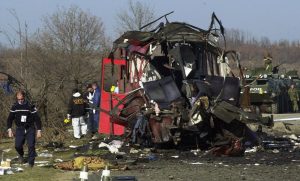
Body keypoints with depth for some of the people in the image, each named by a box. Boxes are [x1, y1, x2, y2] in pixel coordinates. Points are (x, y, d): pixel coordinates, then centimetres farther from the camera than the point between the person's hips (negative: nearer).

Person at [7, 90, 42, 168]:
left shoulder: (30, 106, -9)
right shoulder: (14, 107, -1)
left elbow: (37, 118, -5)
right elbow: (10, 118, 7)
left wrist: (39, 130, -7)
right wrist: (9, 129, -4)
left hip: (30, 129, -2)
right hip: (19, 129, 2)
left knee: (31, 145, -13)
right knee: (18, 145, -8)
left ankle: (31, 161, -1)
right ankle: (21, 155, 24)